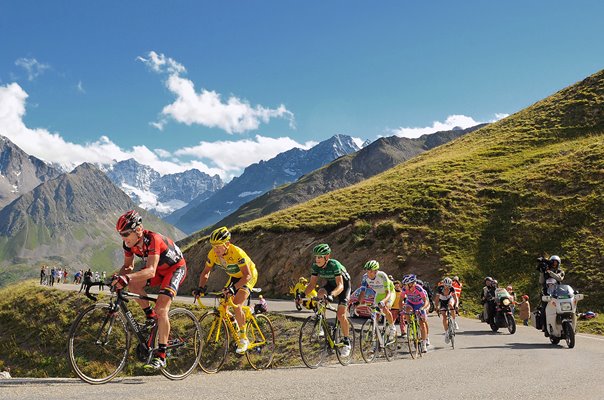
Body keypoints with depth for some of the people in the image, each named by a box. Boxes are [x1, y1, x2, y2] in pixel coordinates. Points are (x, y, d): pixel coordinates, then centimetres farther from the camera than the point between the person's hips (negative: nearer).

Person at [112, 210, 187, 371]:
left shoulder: (153, 239, -35)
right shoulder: (129, 243, -14)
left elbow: (151, 271, -44)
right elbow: (128, 266, -1)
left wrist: (126, 277, -58)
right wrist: (118, 278, -23)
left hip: (176, 267, -7)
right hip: (159, 269, 7)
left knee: (161, 309, -21)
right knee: (132, 283, -21)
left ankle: (161, 355, -15)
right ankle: (151, 316, 2)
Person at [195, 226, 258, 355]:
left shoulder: (237, 253, -37)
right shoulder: (213, 254, -20)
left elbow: (247, 275, -36)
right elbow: (206, 272, -7)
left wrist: (234, 288, -50)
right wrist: (201, 287, -23)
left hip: (249, 276, -6)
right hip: (234, 277, 6)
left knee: (237, 306, -22)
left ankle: (244, 339, -7)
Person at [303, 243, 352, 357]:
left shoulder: (334, 265, -35)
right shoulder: (315, 266, -18)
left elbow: (340, 286, -40)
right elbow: (312, 284, -14)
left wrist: (331, 295, -58)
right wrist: (303, 294, -31)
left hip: (344, 285, -5)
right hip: (331, 284, 5)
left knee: (341, 315, -16)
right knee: (320, 294, -27)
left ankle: (347, 341, 5)